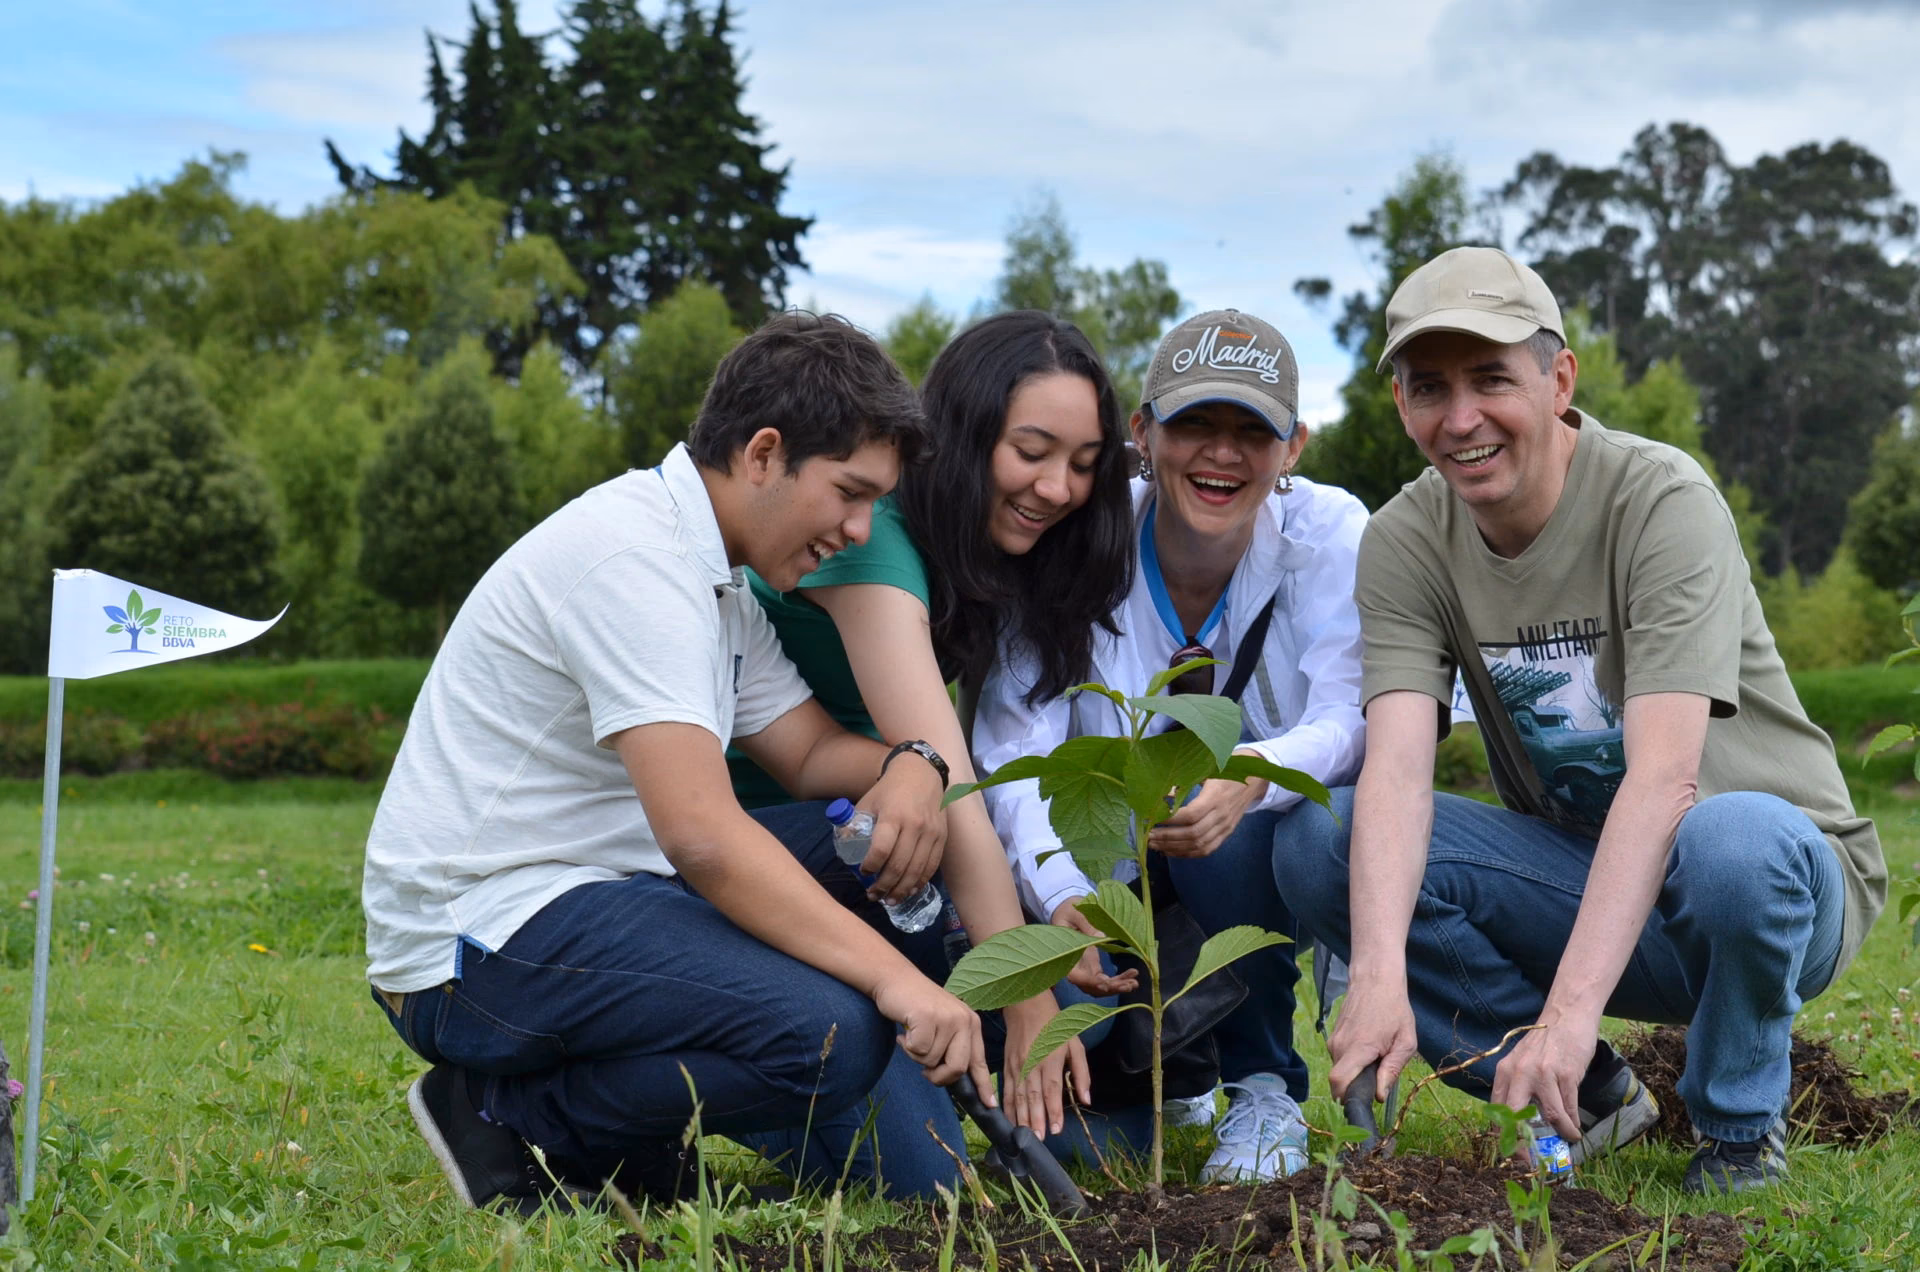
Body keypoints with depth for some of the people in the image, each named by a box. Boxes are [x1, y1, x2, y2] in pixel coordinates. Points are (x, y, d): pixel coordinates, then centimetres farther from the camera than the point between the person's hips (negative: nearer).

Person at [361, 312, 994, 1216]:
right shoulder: (633, 555, -19)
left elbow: (811, 753, 17)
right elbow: (700, 832, -29)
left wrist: (910, 766, -7)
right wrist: (890, 975, -31)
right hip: (476, 942, -11)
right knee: (831, 1031, -27)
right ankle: (516, 1120, -9)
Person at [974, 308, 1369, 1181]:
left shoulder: (1329, 534, -16)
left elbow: (1352, 722, -27)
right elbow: (1014, 746, -25)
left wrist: (1247, 779, -51)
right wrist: (1063, 897, -46)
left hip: (1278, 861, 0)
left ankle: (1265, 1087, -14)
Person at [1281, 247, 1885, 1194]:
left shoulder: (1665, 501, -21)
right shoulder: (1405, 544, -7)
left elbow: (1662, 776, -31)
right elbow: (1396, 769, -21)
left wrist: (1572, 1008, -42)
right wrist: (1379, 976, -40)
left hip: (1786, 875, -4)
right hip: (1579, 879, 4)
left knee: (1732, 838, -40)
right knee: (1321, 846, -18)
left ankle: (1740, 1128, -8)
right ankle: (1590, 1099, -1)